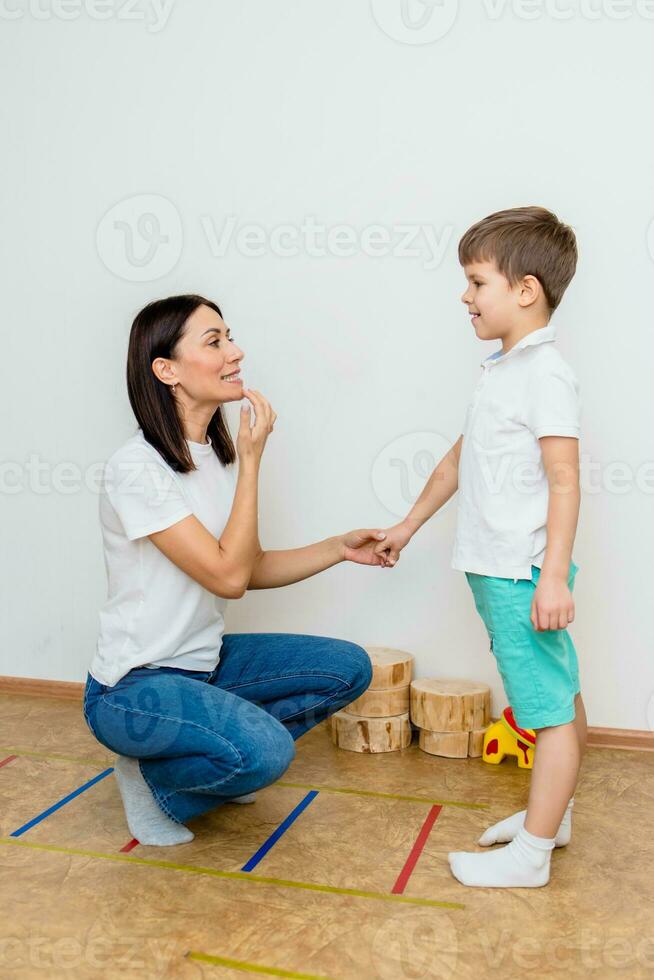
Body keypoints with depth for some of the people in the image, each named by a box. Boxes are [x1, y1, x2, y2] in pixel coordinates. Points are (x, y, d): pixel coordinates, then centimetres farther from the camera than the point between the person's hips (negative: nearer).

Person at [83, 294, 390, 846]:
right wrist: (251, 461, -20)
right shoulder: (138, 468, -22)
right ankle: (154, 781, 1)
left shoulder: (218, 455, 4)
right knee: (265, 751, -31)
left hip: (205, 661, 8)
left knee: (349, 667, -2)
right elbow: (228, 576, -24)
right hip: (131, 688, -8)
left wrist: (339, 548, -1)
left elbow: (253, 568, 10)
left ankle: (225, 755, 11)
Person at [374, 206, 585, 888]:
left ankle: (530, 854, 10)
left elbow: (564, 481, -19)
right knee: (559, 698, 20)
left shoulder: (547, 375, -13)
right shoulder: (502, 371, 15)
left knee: (551, 708, 2)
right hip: (496, 570, 9)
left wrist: (553, 576, -23)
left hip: (525, 574, -9)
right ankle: (553, 813, 33)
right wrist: (409, 524, 27)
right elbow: (459, 458, 22)